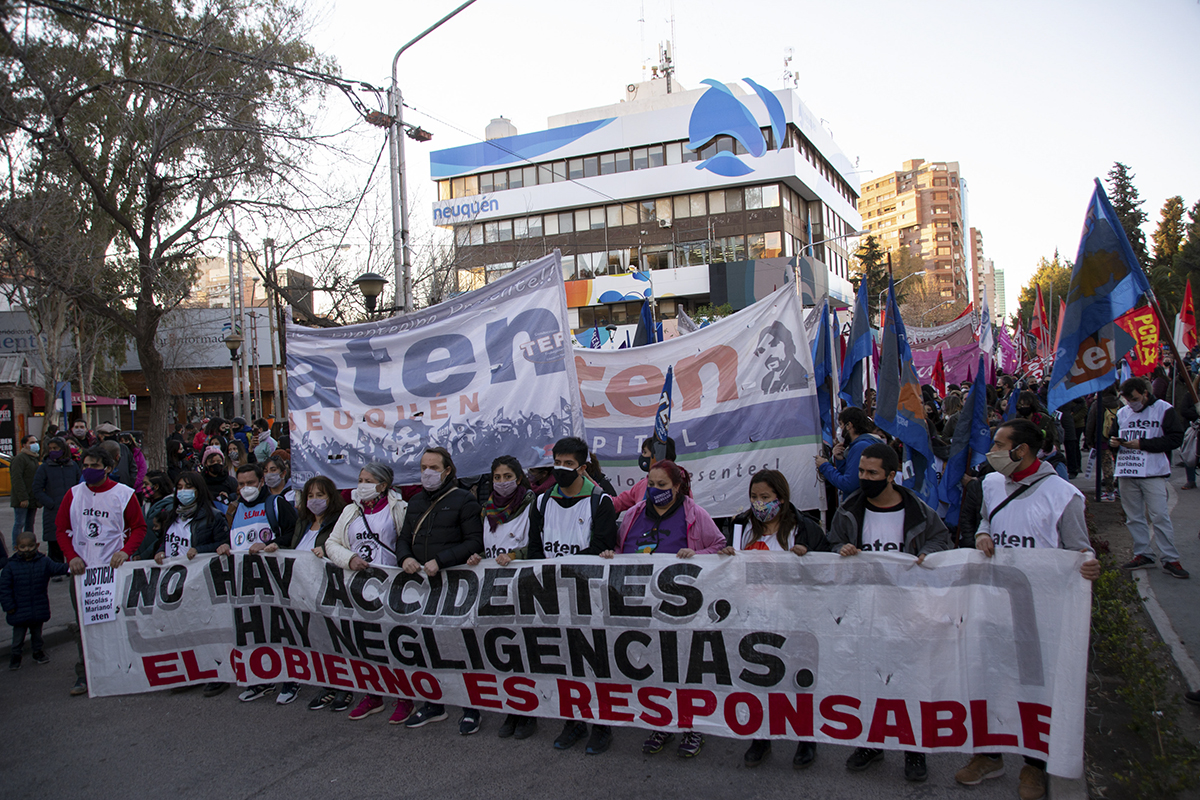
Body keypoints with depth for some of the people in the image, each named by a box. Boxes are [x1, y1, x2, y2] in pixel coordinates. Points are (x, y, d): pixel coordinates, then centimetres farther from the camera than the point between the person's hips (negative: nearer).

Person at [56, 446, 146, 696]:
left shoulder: (123, 494, 0)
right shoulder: (73, 494, 8)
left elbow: (139, 527, 4)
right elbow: (61, 528, 12)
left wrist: (125, 551, -12)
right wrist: (71, 555, -3)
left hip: (113, 570, -2)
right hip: (81, 570, 3)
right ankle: (84, 675, 14)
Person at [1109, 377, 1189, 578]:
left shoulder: (1163, 409, -2)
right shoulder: (1122, 413, 14)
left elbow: (1175, 438, -9)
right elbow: (1112, 436, 25)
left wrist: (1142, 444, -15)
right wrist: (1113, 443, -1)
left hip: (1153, 473, -5)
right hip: (1126, 473, 5)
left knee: (1159, 516, -8)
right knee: (1134, 516, 9)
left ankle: (1170, 560, -1)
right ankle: (1143, 554, 18)